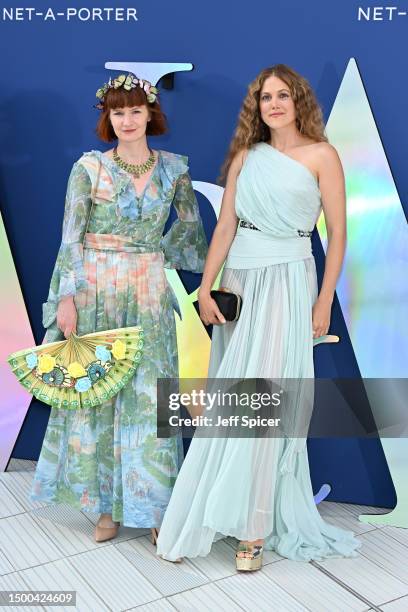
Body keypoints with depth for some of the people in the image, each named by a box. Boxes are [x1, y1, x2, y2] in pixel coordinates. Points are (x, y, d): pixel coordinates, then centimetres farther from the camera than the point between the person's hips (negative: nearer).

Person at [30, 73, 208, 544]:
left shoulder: (174, 168, 4)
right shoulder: (89, 167, -2)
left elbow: (190, 227, 17)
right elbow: (70, 238, -5)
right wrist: (66, 296, -10)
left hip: (150, 292, 2)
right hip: (95, 289, -1)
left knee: (149, 394, 2)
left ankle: (152, 505, 15)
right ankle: (104, 504, 19)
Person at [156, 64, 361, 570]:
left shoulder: (320, 156, 0)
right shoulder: (245, 157, 10)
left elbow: (337, 232, -1)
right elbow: (224, 227, 6)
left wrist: (324, 301, -5)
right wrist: (205, 290, 0)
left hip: (287, 282, -4)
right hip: (238, 280, 4)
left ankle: (254, 524, 9)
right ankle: (224, 505, 23)